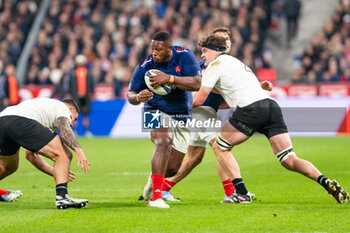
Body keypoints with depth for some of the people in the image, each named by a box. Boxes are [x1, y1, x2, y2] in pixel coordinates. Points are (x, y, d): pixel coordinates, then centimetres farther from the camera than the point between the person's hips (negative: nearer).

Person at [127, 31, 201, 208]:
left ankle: (155, 178, 45)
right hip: (157, 113, -3)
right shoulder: (145, 66, -13)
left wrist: (169, 78, -34)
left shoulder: (184, 56, -14)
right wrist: (138, 97, -27)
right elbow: (130, 94, -3)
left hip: (182, 117, 3)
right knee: (164, 141, -35)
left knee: (173, 167, 6)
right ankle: (155, 196, -38)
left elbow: (197, 84, -24)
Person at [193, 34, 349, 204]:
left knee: (220, 148, 11)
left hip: (251, 109, -8)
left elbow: (199, 99, 2)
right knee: (289, 161, 0)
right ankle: (325, 182, -21)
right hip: (271, 105, 8)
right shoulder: (235, 62, 32)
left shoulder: (215, 65, 6)